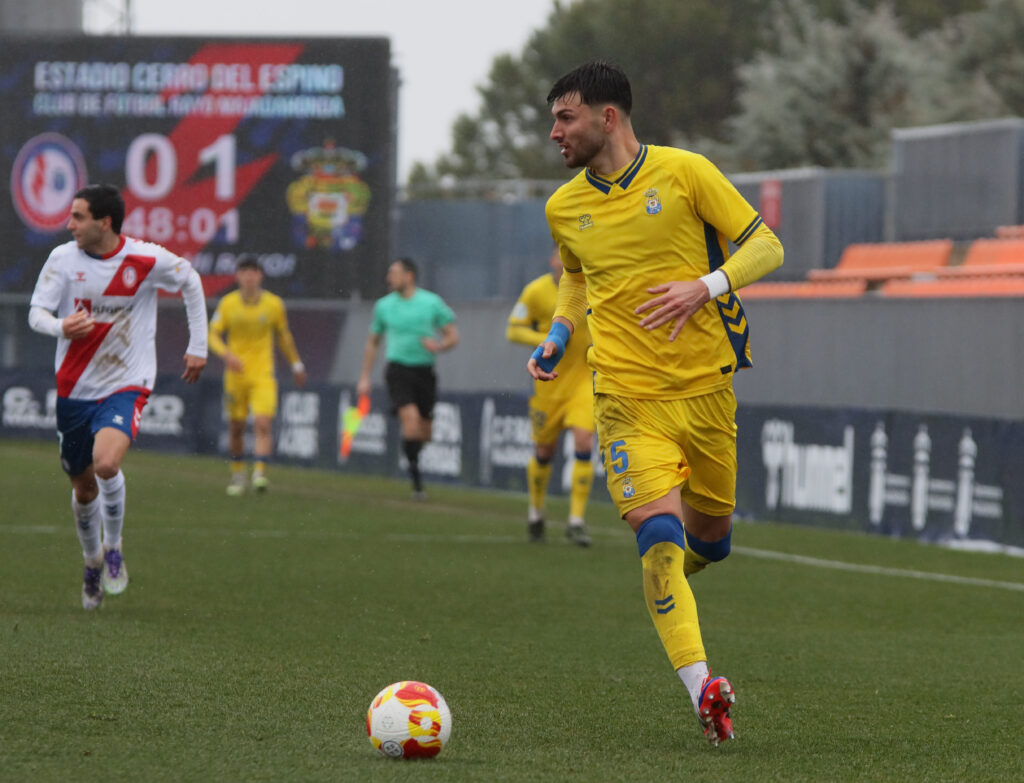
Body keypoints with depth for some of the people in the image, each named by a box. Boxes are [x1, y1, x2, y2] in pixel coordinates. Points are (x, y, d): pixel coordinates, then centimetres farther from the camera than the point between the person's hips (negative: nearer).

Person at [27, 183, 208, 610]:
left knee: (106, 463, -28)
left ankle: (113, 547, -3)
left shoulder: (146, 259, -11)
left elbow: (190, 282, 8)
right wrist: (61, 326, -31)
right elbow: (36, 312, -7)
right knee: (83, 485, 12)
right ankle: (92, 561, 39)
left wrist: (198, 346, 9)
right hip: (74, 387, 3)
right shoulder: (63, 258, -6)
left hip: (126, 386, -3)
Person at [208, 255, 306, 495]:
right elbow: (213, 335, -2)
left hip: (263, 376, -1)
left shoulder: (274, 304, -1)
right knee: (236, 427, 9)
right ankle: (237, 474, 28)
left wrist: (296, 365, 19)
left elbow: (284, 337, 13)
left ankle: (260, 473, -23)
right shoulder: (228, 304, -2)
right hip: (236, 375, 1)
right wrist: (226, 354, -21)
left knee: (263, 424, -18)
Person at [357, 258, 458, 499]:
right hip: (398, 369, -1)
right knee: (411, 418, -22)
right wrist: (364, 378, 13)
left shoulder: (432, 302, 2)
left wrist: (438, 346, -16)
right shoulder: (384, 305, 7)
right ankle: (416, 480, -19)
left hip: (425, 370, 1)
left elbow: (453, 336, 6)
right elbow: (372, 343, 17)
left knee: (425, 432, 5)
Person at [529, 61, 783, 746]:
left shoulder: (685, 172, -5)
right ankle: (701, 687, -24)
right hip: (628, 398, 0)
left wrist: (704, 286, -18)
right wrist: (559, 335, 11)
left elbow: (764, 247, -2)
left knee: (710, 538, 13)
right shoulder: (564, 208, 7)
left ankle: (667, 574, 50)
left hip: (706, 386, 0)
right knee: (659, 531, -20)